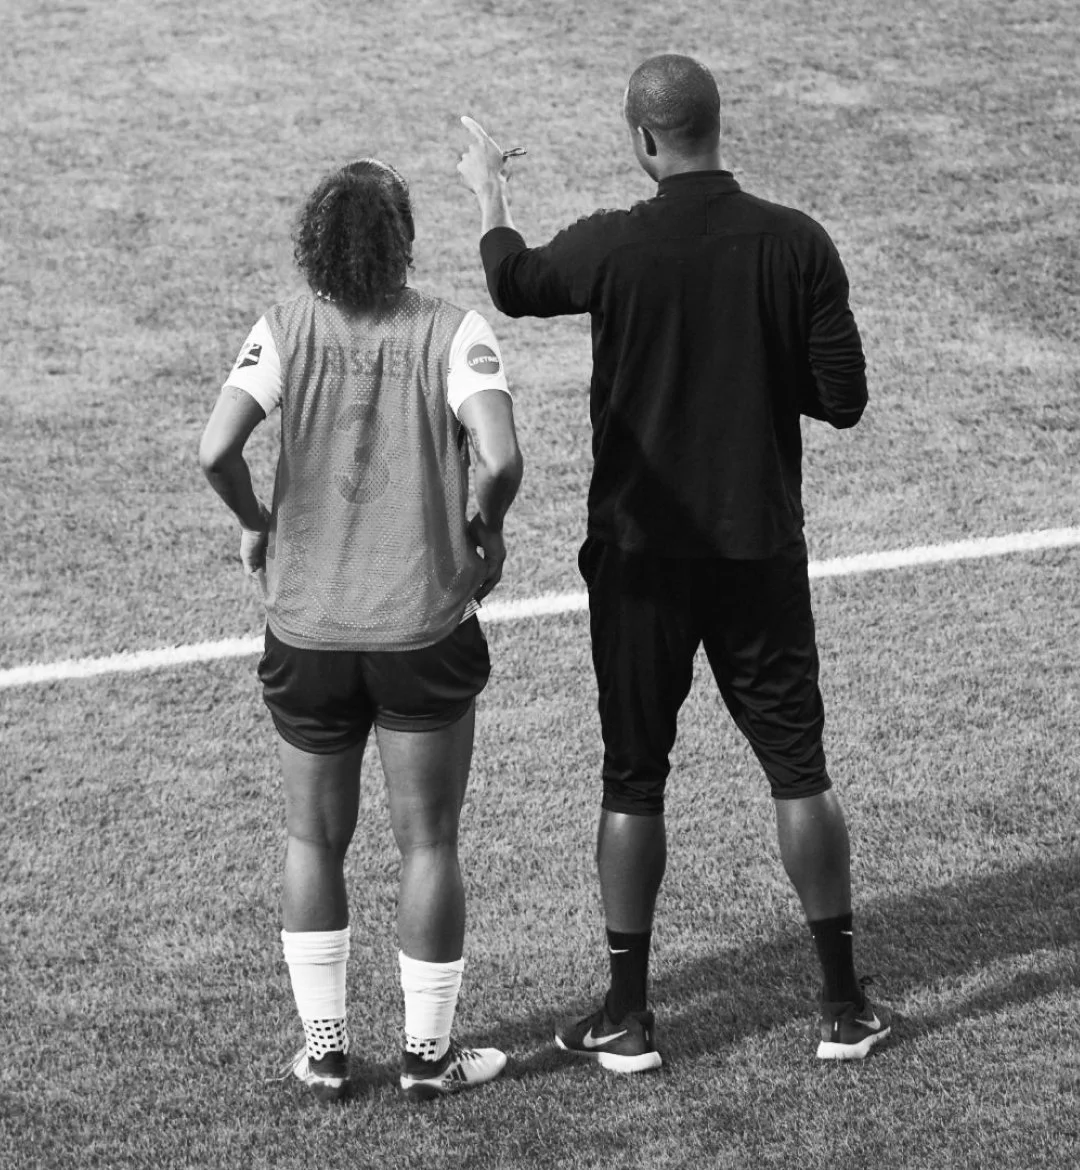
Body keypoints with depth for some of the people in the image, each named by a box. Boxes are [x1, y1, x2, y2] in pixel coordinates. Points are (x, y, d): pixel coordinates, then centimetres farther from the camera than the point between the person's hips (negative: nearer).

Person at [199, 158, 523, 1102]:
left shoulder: (286, 330, -7)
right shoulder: (453, 333, -11)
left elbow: (216, 447, -19)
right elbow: (500, 458, -23)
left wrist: (255, 522, 1)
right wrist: (488, 529, -2)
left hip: (307, 633, 2)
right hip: (427, 629, -1)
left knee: (314, 840, 16)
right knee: (428, 844, 12)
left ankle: (325, 1050, 22)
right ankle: (428, 1051, 20)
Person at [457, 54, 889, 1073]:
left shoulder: (614, 247, -13)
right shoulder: (797, 244, -8)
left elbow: (513, 283, 8)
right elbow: (843, 399, -5)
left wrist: (487, 194, 26)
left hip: (641, 550, -1)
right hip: (762, 549, 2)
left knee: (633, 779, 9)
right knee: (797, 768, 11)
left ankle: (627, 1017, 14)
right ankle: (844, 1006, 15)